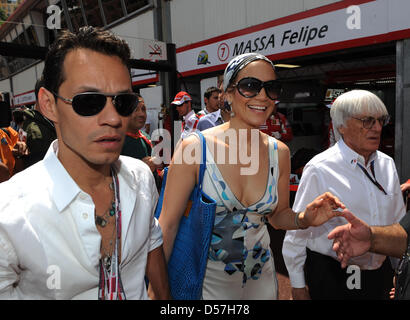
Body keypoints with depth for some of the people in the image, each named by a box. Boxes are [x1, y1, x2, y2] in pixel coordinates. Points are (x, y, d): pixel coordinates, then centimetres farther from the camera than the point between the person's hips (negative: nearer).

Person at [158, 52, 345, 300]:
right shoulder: (195, 147, -19)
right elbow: (168, 224, -16)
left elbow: (278, 214, 6)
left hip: (261, 278, 5)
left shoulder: (279, 152, -6)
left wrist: (304, 219, -14)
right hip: (209, 279, -4)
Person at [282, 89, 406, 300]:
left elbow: (398, 223, 12)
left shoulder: (387, 165, 1)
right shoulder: (319, 170, -18)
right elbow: (298, 230, -14)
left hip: (380, 274, 6)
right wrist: (298, 285, -8)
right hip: (331, 276, -5)